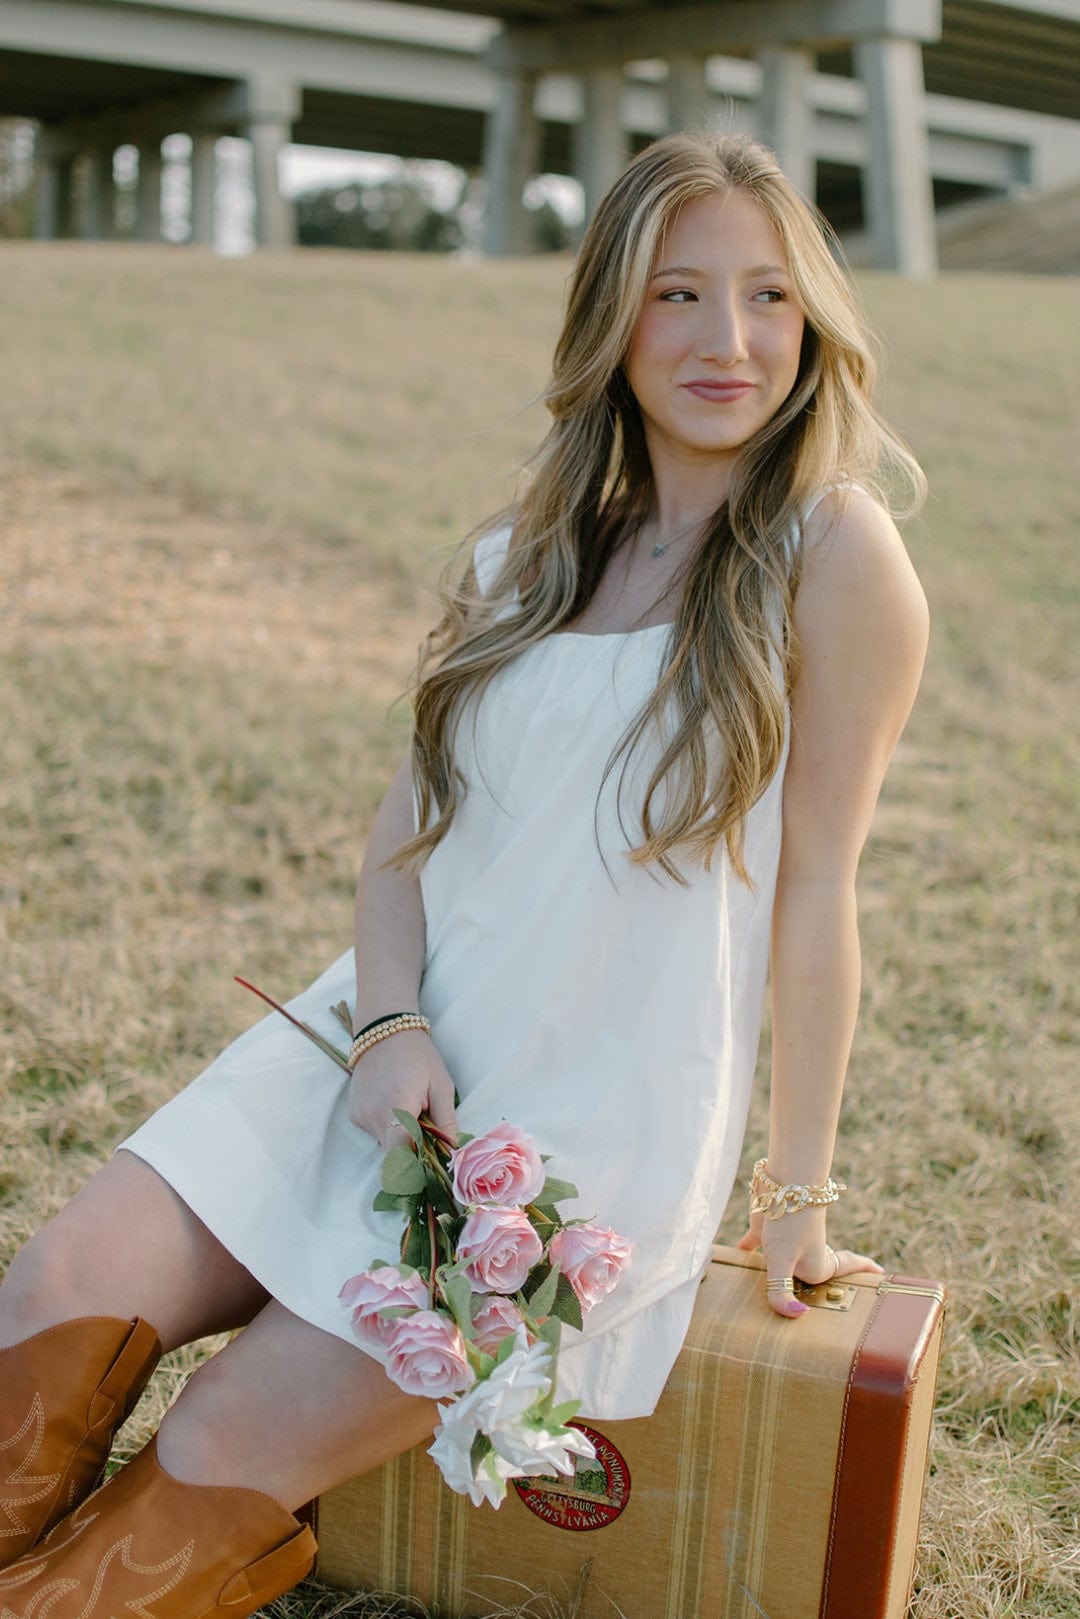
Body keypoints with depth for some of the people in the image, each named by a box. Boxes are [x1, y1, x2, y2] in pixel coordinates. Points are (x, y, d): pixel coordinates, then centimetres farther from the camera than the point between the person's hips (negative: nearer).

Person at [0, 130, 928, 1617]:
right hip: (401, 1040, 5)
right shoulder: (530, 547, 10)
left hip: (601, 1119, -5)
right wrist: (389, 1023, -9)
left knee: (225, 1452, -14)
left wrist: (796, 1194, -2)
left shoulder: (832, 549, -7)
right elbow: (412, 808, 8)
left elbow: (815, 890, -7)